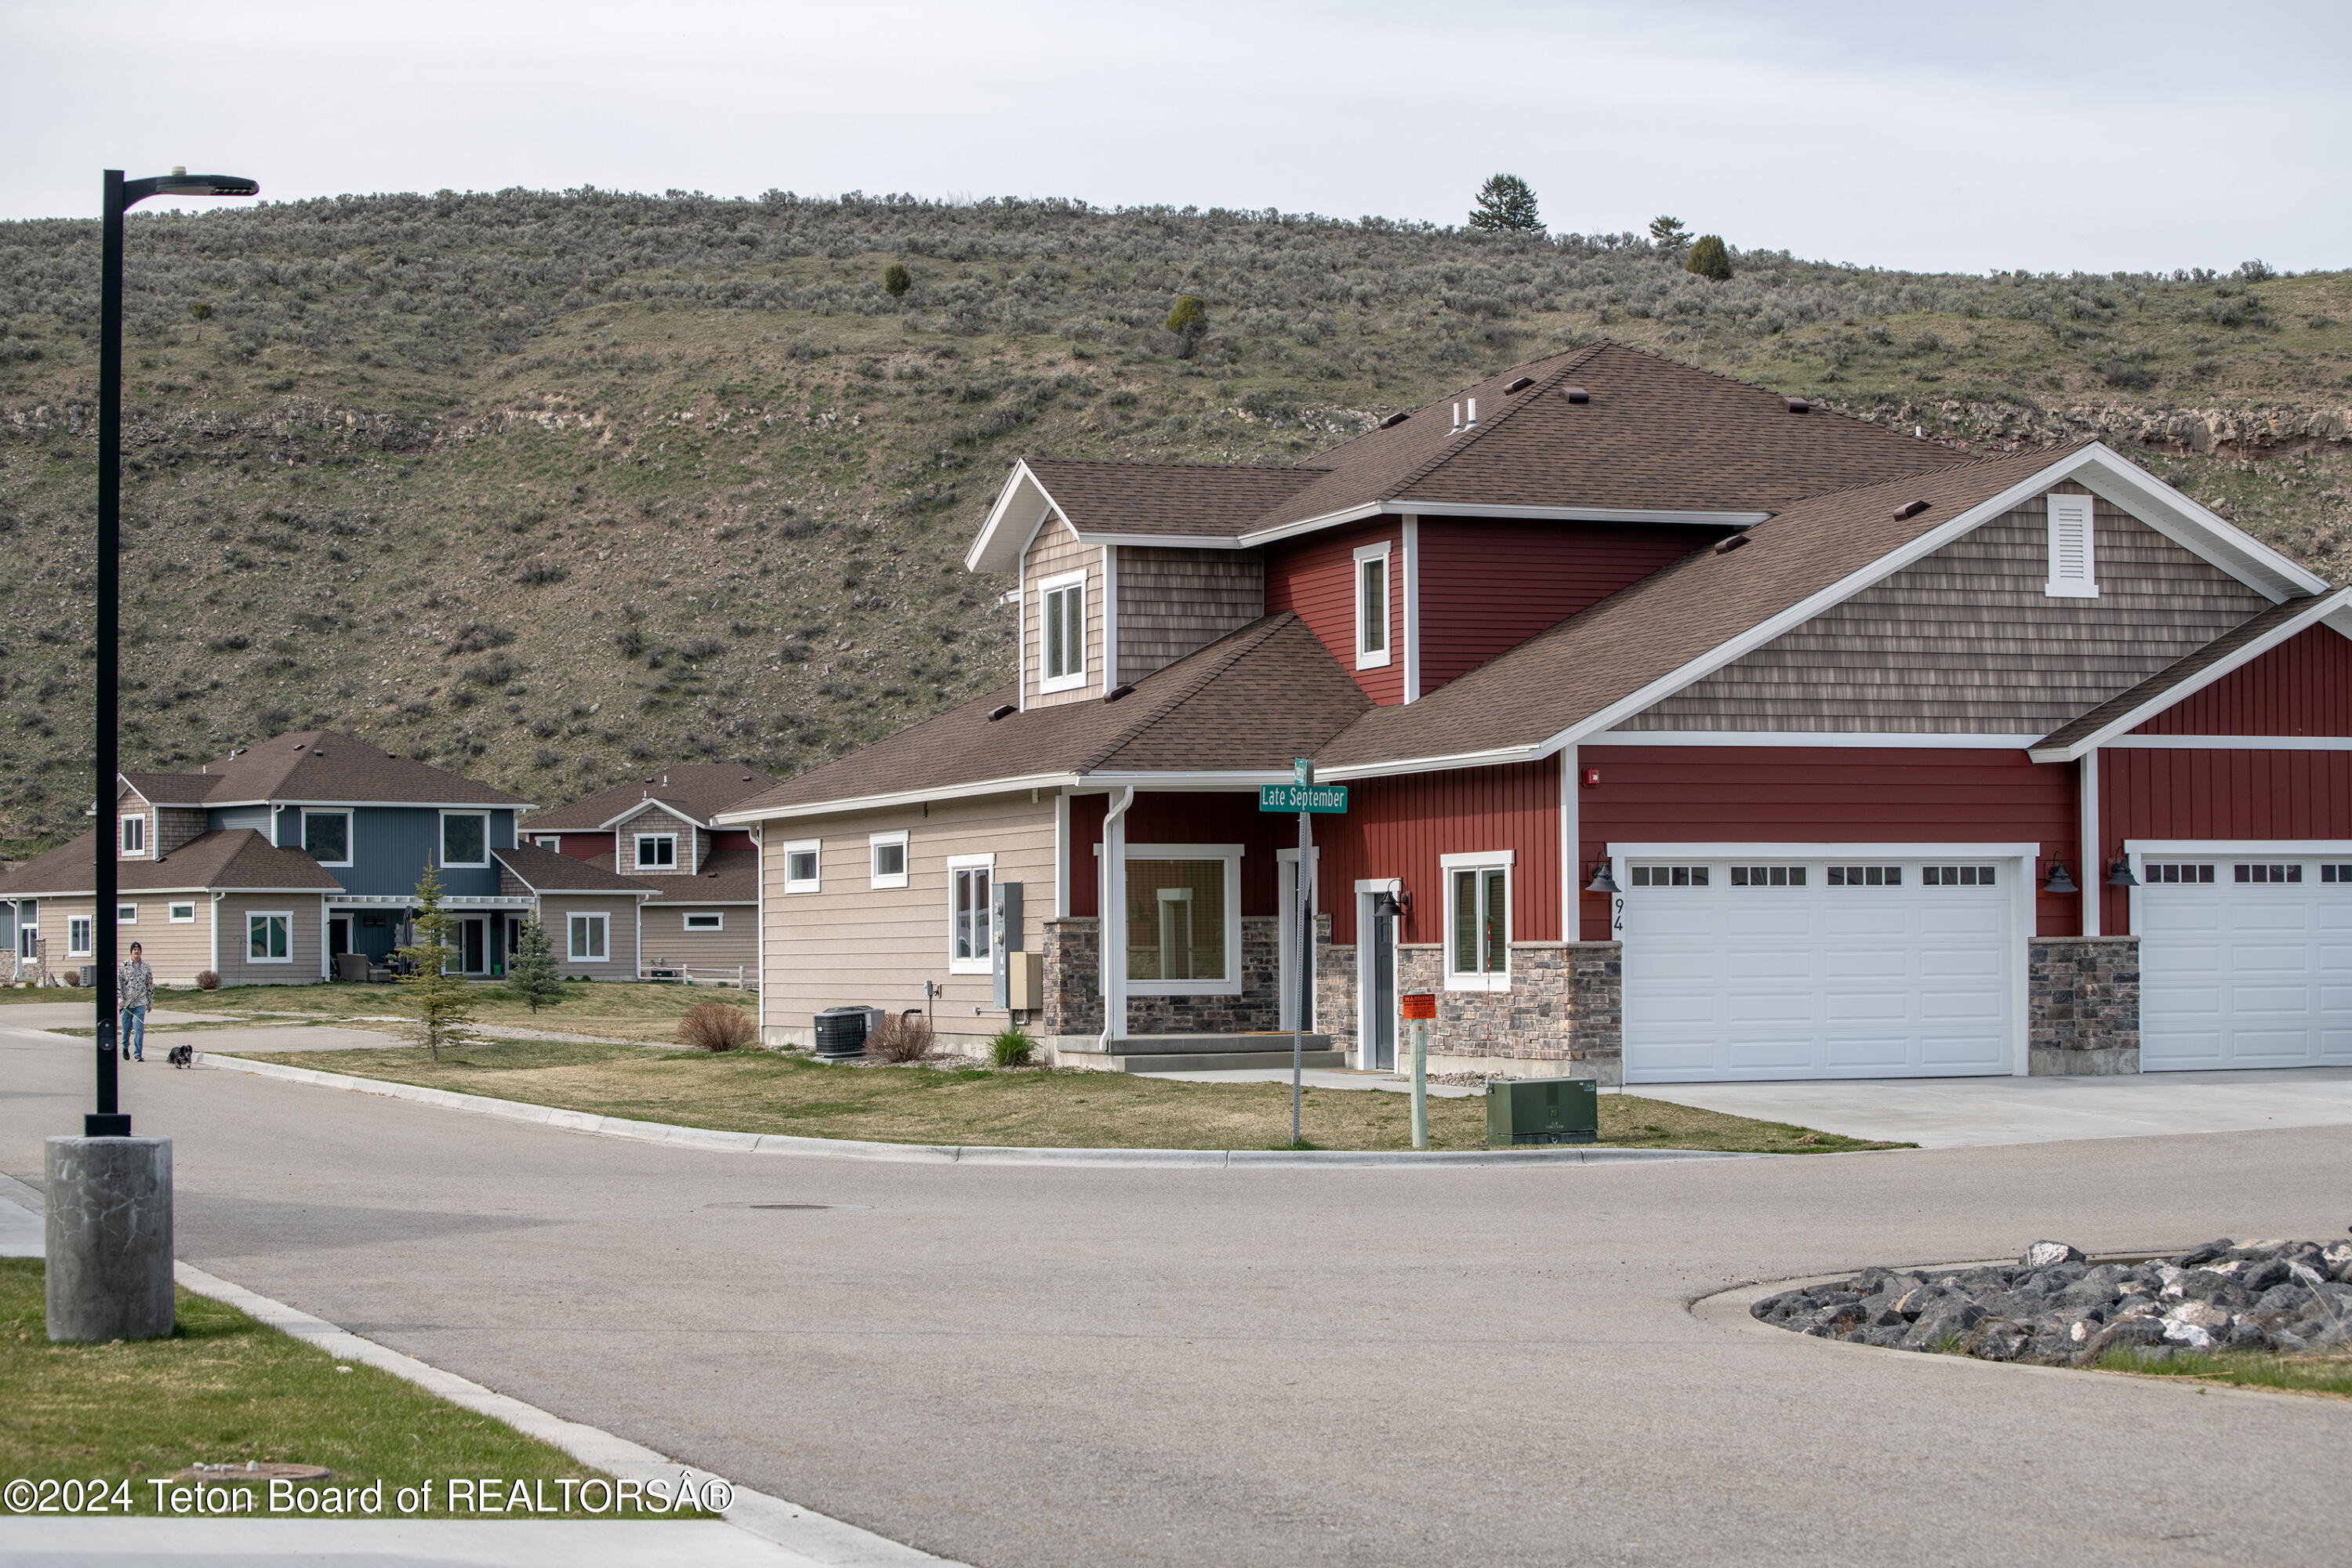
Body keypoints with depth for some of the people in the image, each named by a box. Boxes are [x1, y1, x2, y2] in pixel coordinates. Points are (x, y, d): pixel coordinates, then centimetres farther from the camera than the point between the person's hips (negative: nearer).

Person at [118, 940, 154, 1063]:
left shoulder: (146, 966, 6)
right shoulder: (123, 966, 1)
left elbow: (150, 984, 14)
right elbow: (118, 982, 1)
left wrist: (150, 1002, 15)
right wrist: (120, 998, -10)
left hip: (140, 1002, 0)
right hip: (126, 1002, 0)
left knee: (139, 1028, -10)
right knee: (126, 1027, 7)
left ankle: (138, 1054, -10)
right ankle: (125, 1047, 35)